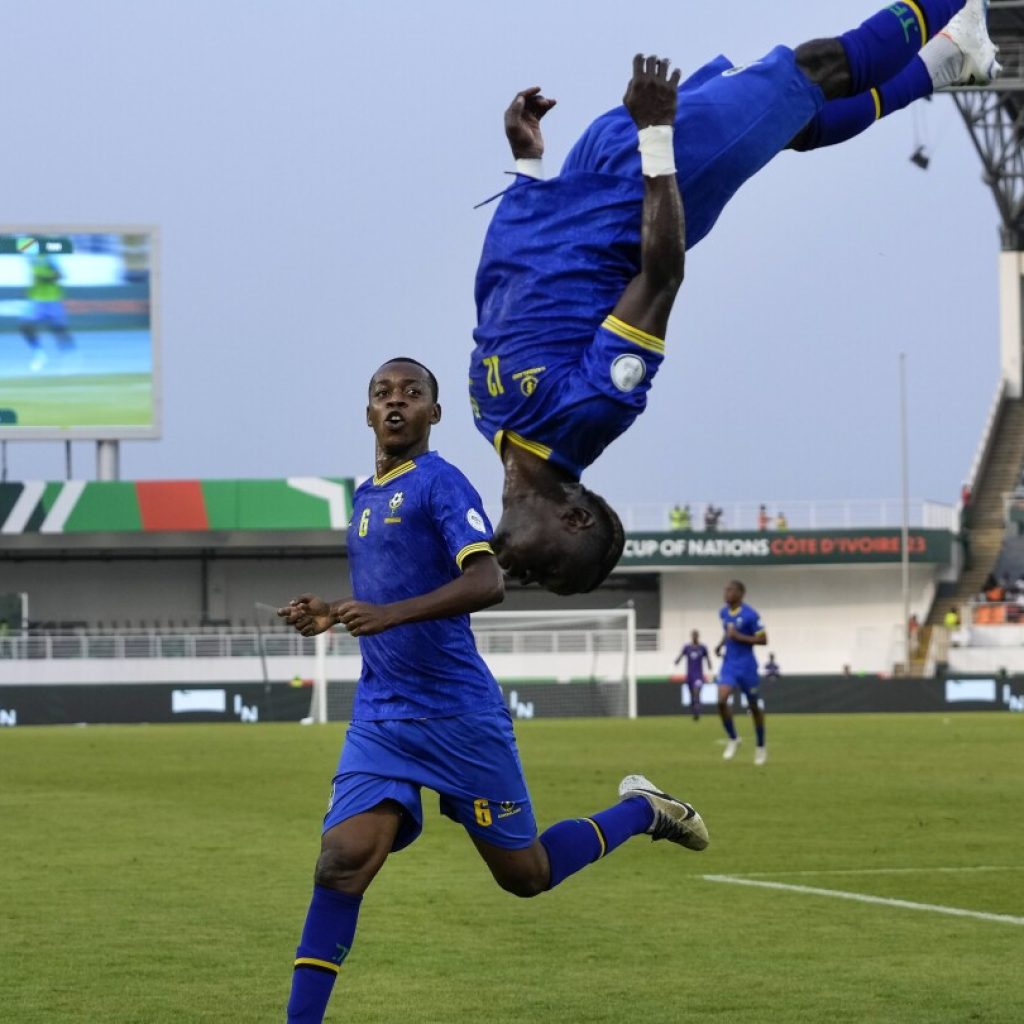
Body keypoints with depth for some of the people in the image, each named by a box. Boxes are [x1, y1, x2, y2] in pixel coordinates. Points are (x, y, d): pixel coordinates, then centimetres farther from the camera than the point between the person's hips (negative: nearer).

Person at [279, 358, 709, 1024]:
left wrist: (389, 614, -33)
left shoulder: (440, 483, -9)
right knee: (341, 862, -13)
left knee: (525, 875, 6)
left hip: (459, 716, -6)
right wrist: (332, 614, 10)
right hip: (379, 718, 6)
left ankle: (641, 812, 31)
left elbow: (487, 583, -23)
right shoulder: (365, 497, 15)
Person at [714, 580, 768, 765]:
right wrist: (721, 644, 4)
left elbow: (763, 640, -13)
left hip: (746, 665, -5)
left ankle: (761, 747, 24)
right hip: (729, 664, 5)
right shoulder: (724, 613, 5)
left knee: (754, 706, 7)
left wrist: (739, 637, -21)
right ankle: (732, 739, 4)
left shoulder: (750, 615, -15)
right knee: (722, 700, -16)